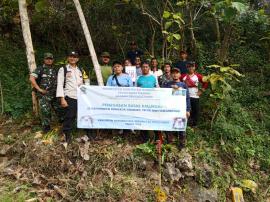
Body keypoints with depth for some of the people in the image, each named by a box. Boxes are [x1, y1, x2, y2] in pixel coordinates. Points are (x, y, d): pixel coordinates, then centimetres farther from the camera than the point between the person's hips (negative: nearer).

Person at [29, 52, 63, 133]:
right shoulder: (40, 69, -2)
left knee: (60, 110, 8)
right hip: (44, 95, -5)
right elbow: (31, 78, -13)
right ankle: (46, 130, 9)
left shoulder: (55, 70, 14)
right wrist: (39, 89, -14)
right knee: (45, 112, -4)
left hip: (54, 95, 5)